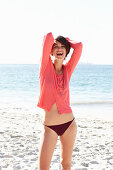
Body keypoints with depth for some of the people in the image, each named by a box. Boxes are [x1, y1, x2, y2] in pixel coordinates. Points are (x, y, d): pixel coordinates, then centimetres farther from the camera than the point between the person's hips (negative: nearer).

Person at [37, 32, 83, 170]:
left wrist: (66, 40, 11)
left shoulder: (68, 69, 4)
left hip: (69, 124, 3)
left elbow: (78, 46, -4)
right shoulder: (46, 66, -4)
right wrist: (52, 40, 9)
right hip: (50, 127, -3)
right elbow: (48, 37, -13)